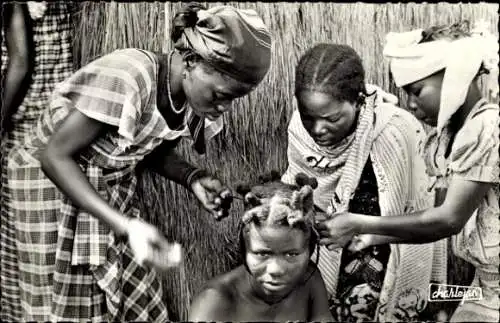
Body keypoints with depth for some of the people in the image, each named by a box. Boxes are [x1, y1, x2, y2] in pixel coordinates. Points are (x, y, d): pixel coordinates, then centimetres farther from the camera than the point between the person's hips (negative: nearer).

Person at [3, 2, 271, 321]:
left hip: (115, 184, 6)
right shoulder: (124, 79, -34)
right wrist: (125, 225, -34)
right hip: (52, 178, -6)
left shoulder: (195, 96, -11)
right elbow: (55, 155, -27)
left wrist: (194, 178, -14)